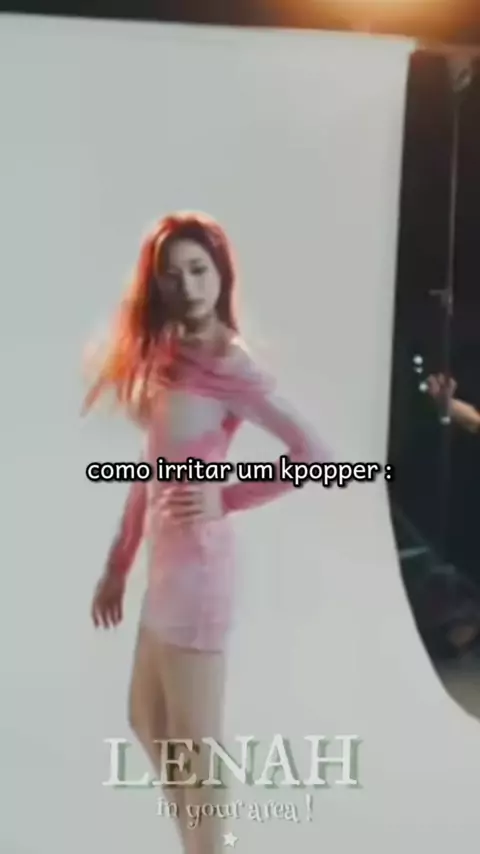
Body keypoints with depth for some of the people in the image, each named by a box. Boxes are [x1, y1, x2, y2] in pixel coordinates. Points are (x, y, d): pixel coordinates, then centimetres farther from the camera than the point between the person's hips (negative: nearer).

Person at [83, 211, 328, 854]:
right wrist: (117, 564, 12)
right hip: (167, 562, 9)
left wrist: (226, 500, -15)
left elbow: (315, 456, -22)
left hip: (198, 564, -9)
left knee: (192, 739, 6)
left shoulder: (230, 368, -16)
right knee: (146, 721, 22)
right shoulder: (167, 355, 9)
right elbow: (150, 470, 11)